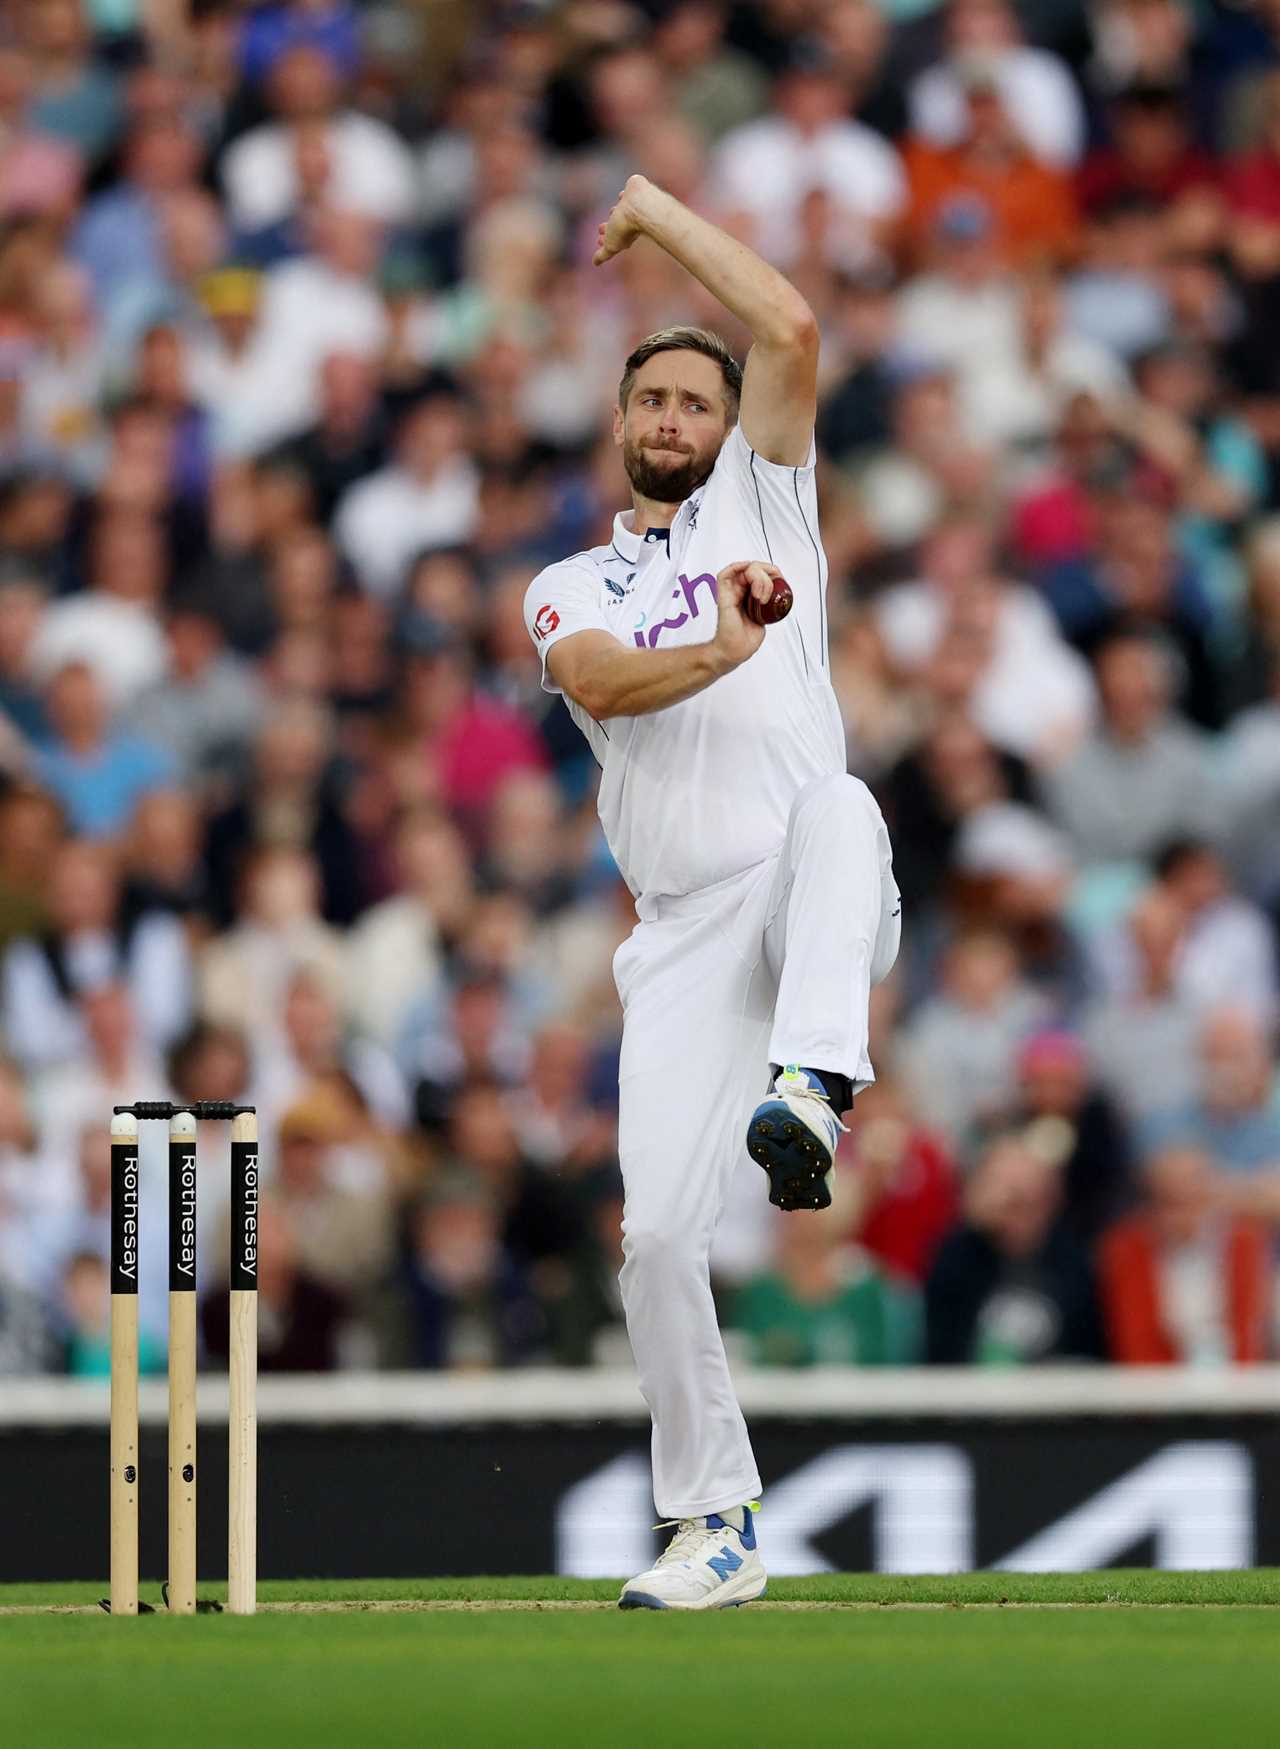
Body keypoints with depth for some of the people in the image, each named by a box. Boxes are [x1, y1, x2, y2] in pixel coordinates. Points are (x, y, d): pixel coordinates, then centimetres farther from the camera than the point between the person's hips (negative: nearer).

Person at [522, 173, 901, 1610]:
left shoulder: (764, 507, 20)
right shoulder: (567, 588, 21)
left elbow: (790, 331, 5)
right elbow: (602, 684, -5)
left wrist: (657, 212, 12)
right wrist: (719, 651, -24)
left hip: (818, 899, -3)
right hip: (684, 937, 3)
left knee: (831, 800, -39)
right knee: (657, 1234, -7)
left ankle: (810, 1091, -60)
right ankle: (715, 1530, 6)